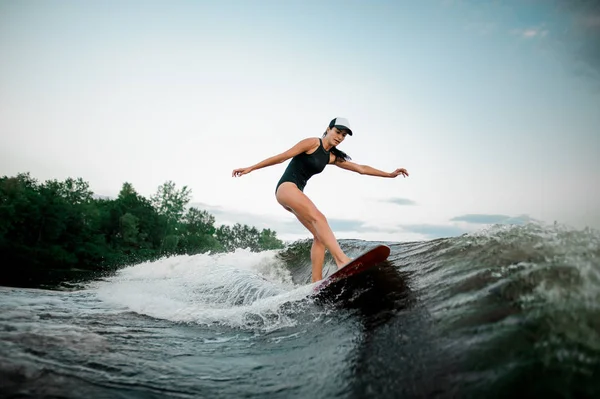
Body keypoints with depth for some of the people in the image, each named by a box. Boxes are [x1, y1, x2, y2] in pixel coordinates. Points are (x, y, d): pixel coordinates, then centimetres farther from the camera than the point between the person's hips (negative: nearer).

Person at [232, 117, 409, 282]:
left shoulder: (332, 157, 17)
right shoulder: (313, 142, -4)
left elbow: (361, 169, 19)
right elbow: (283, 156, -5)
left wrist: (389, 174, 19)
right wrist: (251, 168, -4)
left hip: (297, 193, 9)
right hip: (286, 186, -9)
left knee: (320, 236, -5)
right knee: (318, 217, -31)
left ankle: (316, 283, -9)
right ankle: (342, 260, -48)